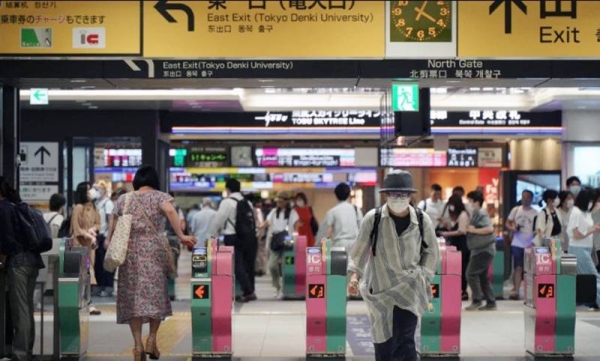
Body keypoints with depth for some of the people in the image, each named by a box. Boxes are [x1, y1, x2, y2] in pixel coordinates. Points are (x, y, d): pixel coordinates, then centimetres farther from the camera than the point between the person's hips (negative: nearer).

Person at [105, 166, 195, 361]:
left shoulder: (123, 200, 11)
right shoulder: (160, 197, 3)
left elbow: (114, 228, 7)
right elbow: (170, 212, -18)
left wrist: (109, 243, 21)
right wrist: (181, 236, -19)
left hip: (130, 251, 2)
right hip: (155, 250, -2)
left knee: (133, 295, 2)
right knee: (156, 293, 9)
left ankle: (138, 344, -4)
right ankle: (152, 339, 0)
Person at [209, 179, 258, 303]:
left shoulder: (227, 202, -5)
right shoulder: (247, 203, 15)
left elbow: (218, 220, -5)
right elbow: (254, 220, 14)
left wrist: (212, 235, 7)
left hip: (234, 238, -6)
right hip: (250, 236, 6)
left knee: (238, 265, -4)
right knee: (248, 264, 11)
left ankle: (248, 292, -13)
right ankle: (250, 291, 16)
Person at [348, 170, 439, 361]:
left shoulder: (422, 220, -5)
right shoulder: (373, 218, -9)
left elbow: (431, 252, 9)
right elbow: (359, 250, -4)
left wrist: (423, 276, 1)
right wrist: (354, 275, -16)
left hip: (409, 288, -1)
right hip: (380, 289, 1)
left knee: (404, 341, -12)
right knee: (383, 342, 10)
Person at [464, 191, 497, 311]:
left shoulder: (481, 213, -14)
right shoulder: (476, 214, 16)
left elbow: (490, 229, -25)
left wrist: (474, 230, -20)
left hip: (484, 250, -10)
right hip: (480, 249, 10)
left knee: (471, 274, -9)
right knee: (482, 276, 11)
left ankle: (477, 301, -4)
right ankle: (491, 303, 13)